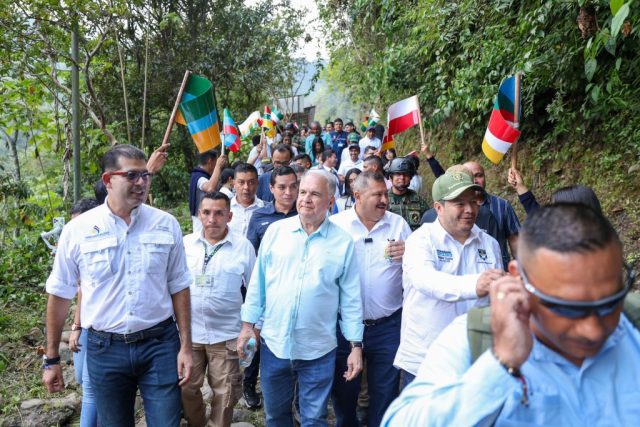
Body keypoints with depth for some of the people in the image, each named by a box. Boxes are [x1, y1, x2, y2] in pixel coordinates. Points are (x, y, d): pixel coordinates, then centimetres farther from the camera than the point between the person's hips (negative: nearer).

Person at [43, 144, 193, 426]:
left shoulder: (166, 225, -3)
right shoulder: (78, 230, -6)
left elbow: (179, 287, 2)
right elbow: (60, 295, 3)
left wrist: (186, 346, 0)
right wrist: (52, 359, 6)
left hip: (160, 344, 0)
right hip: (105, 349, 0)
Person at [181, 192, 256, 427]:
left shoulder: (243, 246, -7)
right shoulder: (185, 243, 0)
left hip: (225, 335, -2)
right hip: (188, 332, 3)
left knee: (224, 394, 10)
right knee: (187, 388, 15)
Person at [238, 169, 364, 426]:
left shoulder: (343, 242, -5)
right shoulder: (275, 231, -2)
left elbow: (351, 298, -2)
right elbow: (257, 282, 4)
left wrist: (356, 346, -2)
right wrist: (247, 324, 4)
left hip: (318, 350, -2)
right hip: (274, 344, 2)